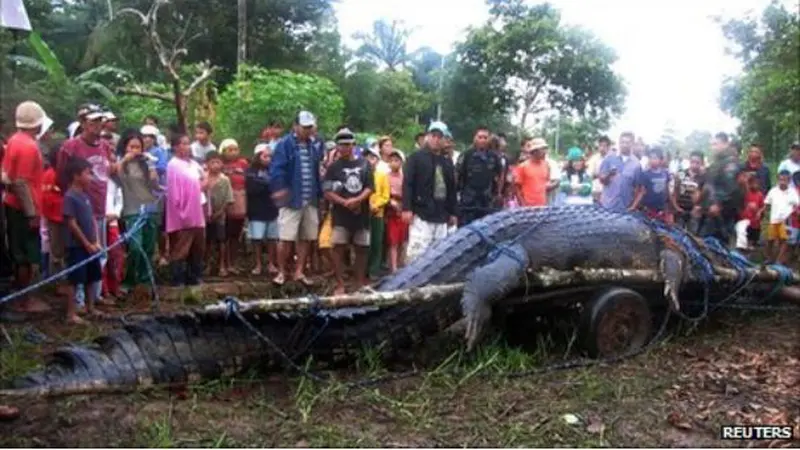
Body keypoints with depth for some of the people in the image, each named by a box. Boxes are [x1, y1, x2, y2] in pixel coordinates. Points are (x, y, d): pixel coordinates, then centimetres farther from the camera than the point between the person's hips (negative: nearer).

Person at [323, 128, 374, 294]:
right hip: (341, 214, -2)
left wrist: (357, 200, -15)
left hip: (361, 213, 2)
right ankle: (340, 285, -1)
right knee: (339, 248, -7)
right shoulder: (334, 167, 2)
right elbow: (327, 192, -4)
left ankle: (361, 283, 19)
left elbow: (370, 188, 3)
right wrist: (345, 202, -17)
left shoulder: (364, 165, 8)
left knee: (361, 249, 7)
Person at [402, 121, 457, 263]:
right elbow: (407, 184, -6)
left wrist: (453, 213, 17)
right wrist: (407, 208, -15)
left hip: (441, 216, 6)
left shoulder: (447, 162, 18)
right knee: (417, 251, -12)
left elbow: (452, 189, 21)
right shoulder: (416, 158, 1)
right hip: (421, 214, -6)